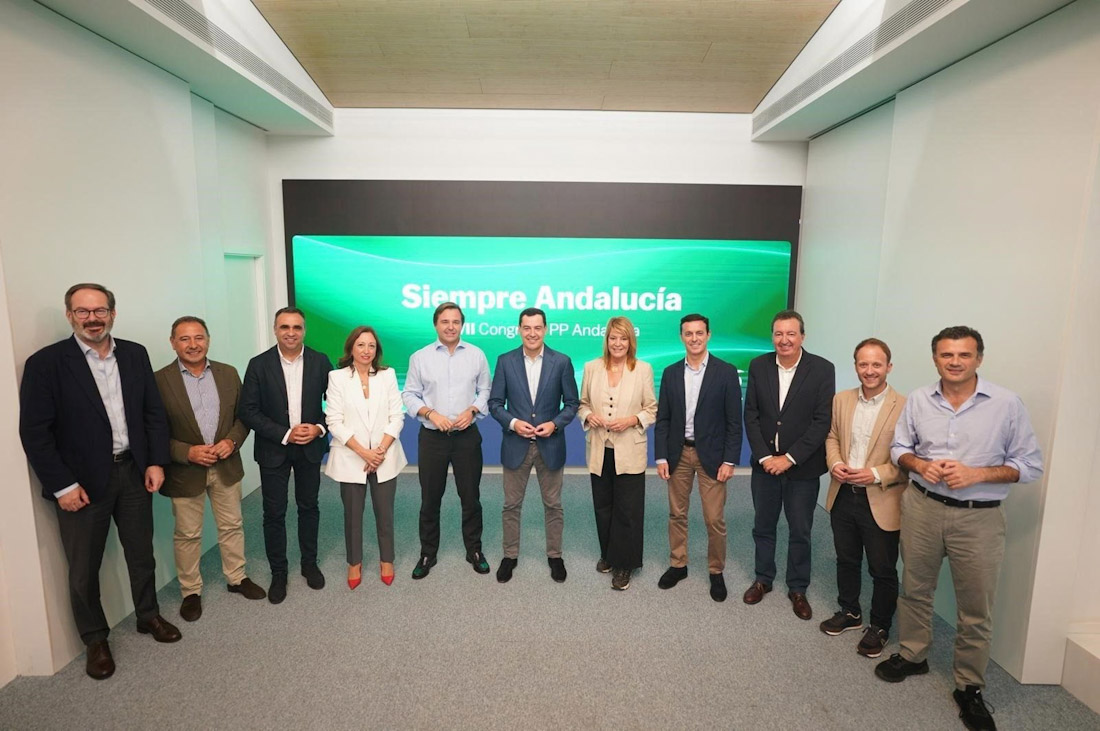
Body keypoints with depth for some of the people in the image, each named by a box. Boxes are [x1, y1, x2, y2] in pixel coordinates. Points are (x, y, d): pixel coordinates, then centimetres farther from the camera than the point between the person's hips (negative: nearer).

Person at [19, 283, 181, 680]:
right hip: (81, 481, -3)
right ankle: (95, 640, 31)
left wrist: (156, 462, -1)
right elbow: (34, 431, -11)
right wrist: (62, 485, -14)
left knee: (141, 553, 17)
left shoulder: (135, 355, 2)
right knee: (84, 568, 12)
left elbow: (154, 411, 5)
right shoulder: (45, 363, -10)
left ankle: (148, 615, 38)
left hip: (133, 472, 3)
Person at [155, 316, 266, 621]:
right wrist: (187, 452, -20)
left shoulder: (228, 374, 0)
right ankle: (191, 591, 31)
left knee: (231, 526, 16)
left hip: (226, 466, 3)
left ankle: (237, 577, 34)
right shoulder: (160, 380, -11)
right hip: (184, 471, -3)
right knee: (187, 535, 13)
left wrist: (232, 440, -12)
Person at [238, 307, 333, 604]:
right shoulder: (259, 365, -8)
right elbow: (248, 411, -9)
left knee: (309, 507, 14)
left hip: (310, 447, 1)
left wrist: (320, 428, -14)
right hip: (274, 449, -1)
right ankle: (278, 573, 24)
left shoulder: (320, 361, -4)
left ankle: (310, 564, 31)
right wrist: (285, 434, -16)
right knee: (274, 513, 7)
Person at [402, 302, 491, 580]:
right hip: (432, 437, 0)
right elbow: (409, 395, 1)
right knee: (430, 499, 11)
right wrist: (431, 413, -13)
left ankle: (474, 550, 28)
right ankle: (427, 554, 28)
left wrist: (471, 411, -12)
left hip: (467, 436, 0)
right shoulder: (420, 357, -1)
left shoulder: (476, 355, 0)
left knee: (471, 497, 10)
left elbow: (485, 391, 5)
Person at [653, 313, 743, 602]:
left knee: (714, 519, 3)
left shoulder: (726, 372, -6)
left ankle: (716, 572, 22)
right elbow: (662, 419, 4)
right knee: (677, 514, 13)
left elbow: (734, 422, -5)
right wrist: (661, 457, -2)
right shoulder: (670, 373, 3)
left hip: (711, 454, -3)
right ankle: (677, 565, 29)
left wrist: (729, 460, -10)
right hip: (678, 453, 3)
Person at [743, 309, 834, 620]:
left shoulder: (822, 369, -9)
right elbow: (750, 415, -2)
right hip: (765, 463, 2)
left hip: (802, 466, -2)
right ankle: (763, 579, 35)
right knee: (763, 526, 15)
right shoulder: (758, 366, -2)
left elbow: (822, 421, -12)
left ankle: (798, 588, 30)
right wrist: (764, 457, -10)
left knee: (800, 532, 11)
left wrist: (789, 458, -15)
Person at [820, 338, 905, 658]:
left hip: (881, 502, -5)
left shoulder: (904, 407, -14)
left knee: (883, 570, 12)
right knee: (846, 560, 21)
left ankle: (879, 626, 33)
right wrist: (835, 463, -6)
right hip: (843, 496, 5)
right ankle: (849, 612, 41)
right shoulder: (841, 400, 3)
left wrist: (876, 474, -22)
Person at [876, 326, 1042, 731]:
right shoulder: (918, 399, -1)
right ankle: (912, 655, 38)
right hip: (922, 507, 2)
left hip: (979, 518, -2)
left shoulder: (1007, 404, -8)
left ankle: (969, 688, 27)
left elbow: (1030, 464, -4)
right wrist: (919, 464, -12)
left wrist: (976, 474, -18)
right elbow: (899, 447, 9)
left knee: (976, 609, 8)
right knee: (915, 588, 17)